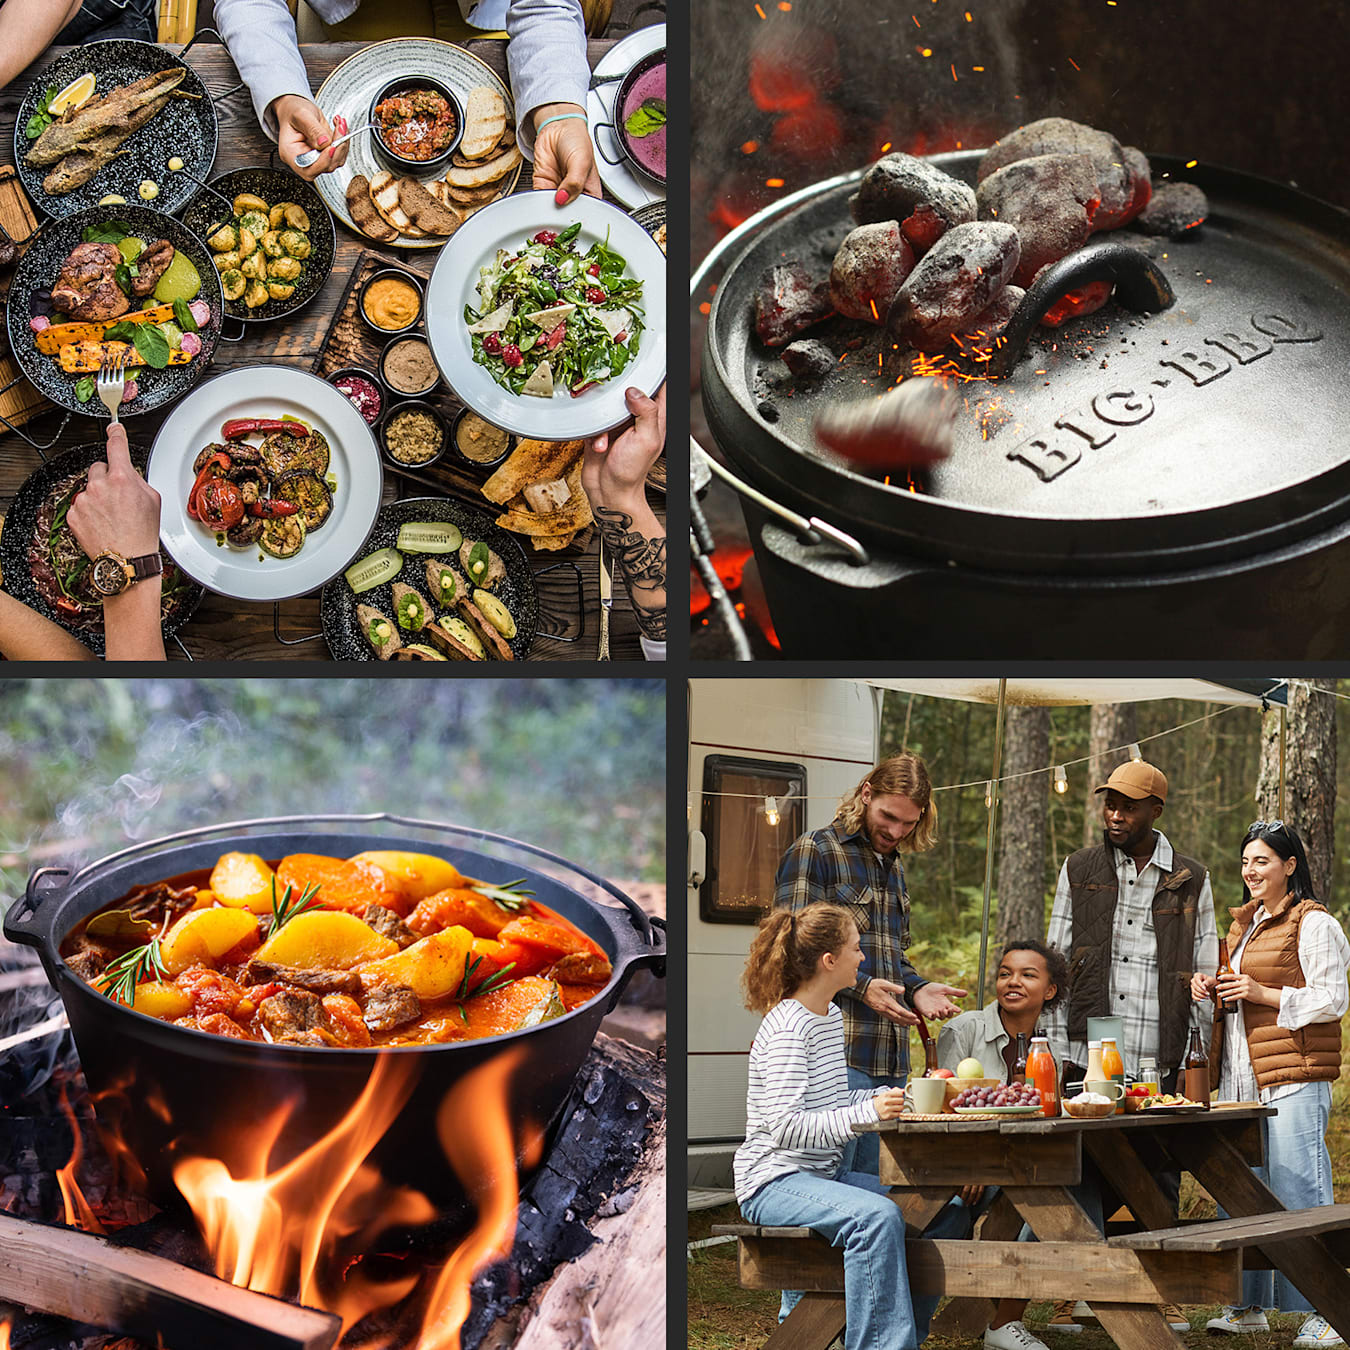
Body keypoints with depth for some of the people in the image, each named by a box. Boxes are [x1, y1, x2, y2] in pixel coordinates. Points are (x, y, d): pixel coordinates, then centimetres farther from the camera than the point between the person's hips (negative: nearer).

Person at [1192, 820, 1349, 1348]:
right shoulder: (1245, 923, 19)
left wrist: (1262, 993, -17)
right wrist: (1212, 988, 10)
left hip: (1293, 1076, -8)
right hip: (1240, 1076, 8)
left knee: (1298, 1193, -7)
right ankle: (1248, 1306, 18)